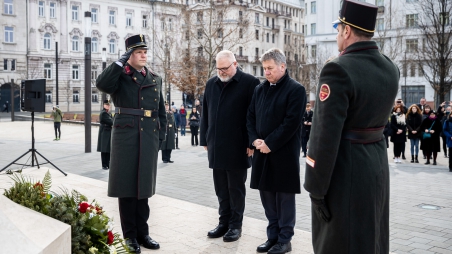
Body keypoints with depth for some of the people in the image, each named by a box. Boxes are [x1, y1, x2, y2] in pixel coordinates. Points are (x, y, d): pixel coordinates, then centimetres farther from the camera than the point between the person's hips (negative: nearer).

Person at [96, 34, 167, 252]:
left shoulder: (155, 79, 13)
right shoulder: (119, 77, 1)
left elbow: (161, 112, 15)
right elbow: (101, 84, -22)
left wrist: (160, 136, 7)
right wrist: (121, 61, -19)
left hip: (149, 138, 4)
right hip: (125, 137, -4)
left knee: (143, 185, 10)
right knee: (126, 185, 2)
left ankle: (142, 232, 21)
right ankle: (130, 235, 13)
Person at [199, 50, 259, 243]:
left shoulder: (249, 83, -6)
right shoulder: (211, 84, 11)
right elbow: (205, 114, 15)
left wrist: (251, 143, -10)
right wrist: (205, 140, 12)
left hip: (237, 148, -5)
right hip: (216, 147, 5)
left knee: (236, 189, 6)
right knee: (221, 189, 12)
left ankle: (236, 225, 17)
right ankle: (224, 222, 24)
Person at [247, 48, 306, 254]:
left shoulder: (296, 90, -7)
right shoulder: (259, 89, 12)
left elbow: (292, 122, -15)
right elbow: (250, 117, 13)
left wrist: (270, 144, -16)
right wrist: (254, 139, -3)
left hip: (284, 153, -6)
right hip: (262, 152, 6)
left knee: (284, 198, 3)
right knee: (267, 197, 11)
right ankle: (273, 236, 24)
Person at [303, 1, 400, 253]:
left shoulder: (339, 69, -20)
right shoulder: (391, 68, 4)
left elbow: (326, 136, -22)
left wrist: (316, 189, -14)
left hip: (345, 171, -8)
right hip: (378, 163, 8)